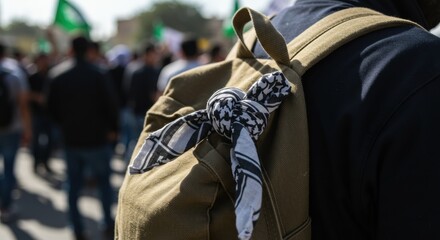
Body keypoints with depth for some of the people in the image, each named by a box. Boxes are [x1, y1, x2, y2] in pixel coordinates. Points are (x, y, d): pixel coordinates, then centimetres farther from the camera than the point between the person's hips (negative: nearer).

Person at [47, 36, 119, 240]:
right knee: (104, 181, 12)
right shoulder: (97, 74, -13)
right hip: (96, 139, -3)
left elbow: (52, 107, 4)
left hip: (70, 139, 3)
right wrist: (113, 129, 2)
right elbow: (110, 105, -13)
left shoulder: (57, 74, -1)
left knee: (73, 185, 11)